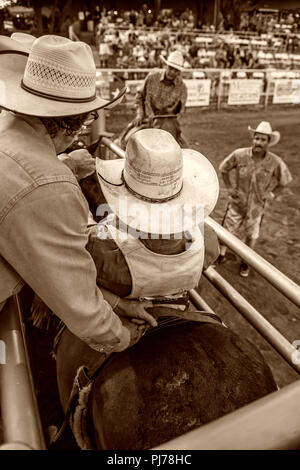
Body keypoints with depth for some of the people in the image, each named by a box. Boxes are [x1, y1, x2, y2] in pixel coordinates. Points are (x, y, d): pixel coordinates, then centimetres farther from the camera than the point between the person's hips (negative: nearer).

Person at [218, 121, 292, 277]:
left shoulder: (275, 162, -16)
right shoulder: (239, 155, -17)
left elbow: (285, 180, 3)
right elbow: (223, 169, 0)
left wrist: (272, 194, -4)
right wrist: (229, 187, -4)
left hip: (257, 206, 1)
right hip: (237, 202, 0)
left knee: (251, 235, 18)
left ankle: (245, 261, 41)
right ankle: (221, 256, 36)